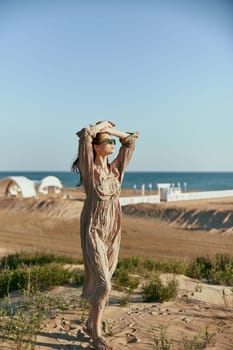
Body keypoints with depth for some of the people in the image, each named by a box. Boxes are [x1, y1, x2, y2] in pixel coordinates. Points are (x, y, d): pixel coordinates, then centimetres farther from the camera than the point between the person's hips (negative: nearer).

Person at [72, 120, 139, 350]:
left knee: (102, 281, 13)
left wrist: (111, 130, 5)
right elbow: (85, 135, -25)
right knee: (102, 283, -9)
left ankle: (91, 323, 32)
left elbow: (130, 142, 11)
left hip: (113, 232, 6)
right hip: (93, 232, -6)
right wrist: (102, 125, -8)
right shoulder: (89, 169, -12)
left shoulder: (115, 169, 5)